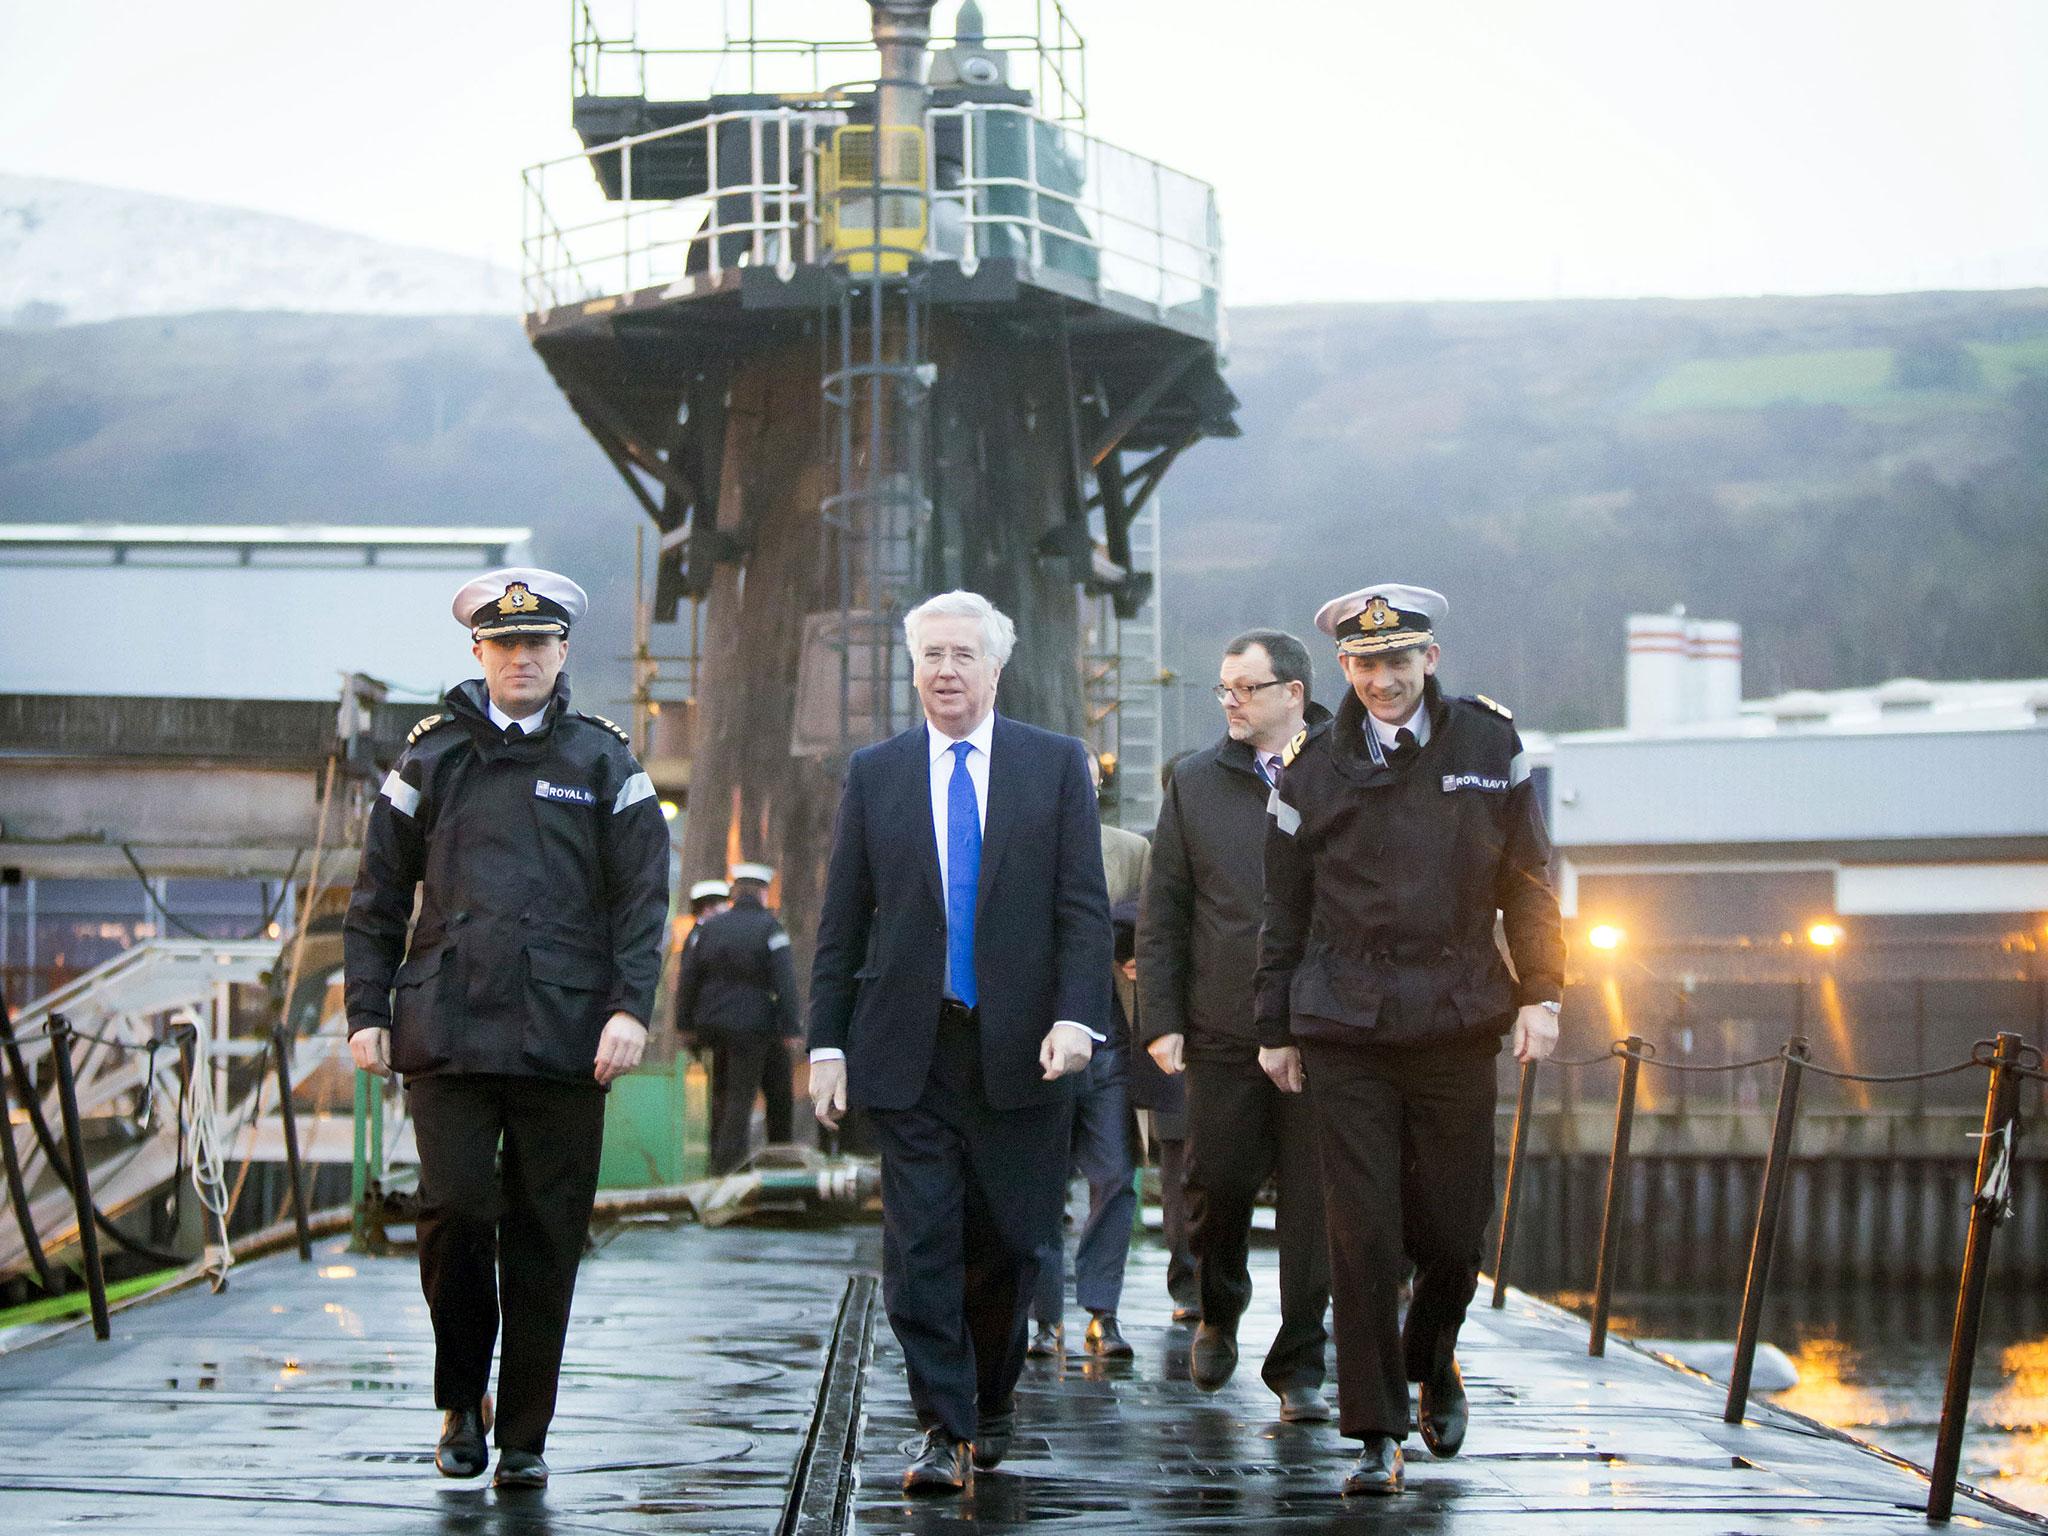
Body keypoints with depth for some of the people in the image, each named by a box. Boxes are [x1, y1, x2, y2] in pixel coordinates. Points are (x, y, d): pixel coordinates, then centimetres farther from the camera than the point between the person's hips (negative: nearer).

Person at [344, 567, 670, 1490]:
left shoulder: (603, 762, 9)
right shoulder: (432, 757, 11)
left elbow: (642, 895, 4)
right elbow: (378, 894, 13)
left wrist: (631, 1007, -7)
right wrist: (367, 1010, 5)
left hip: (563, 1035, 0)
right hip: (447, 1031, 0)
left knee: (546, 1239, 1)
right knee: (455, 1209, -11)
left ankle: (524, 1437, 11)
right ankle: (461, 1400, 11)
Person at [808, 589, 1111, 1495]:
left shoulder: (1055, 765, 5)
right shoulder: (874, 774, 8)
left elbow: (1084, 906, 1)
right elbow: (841, 921, 8)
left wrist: (1076, 1018, -11)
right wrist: (827, 1043, 2)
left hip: (1020, 1047, 0)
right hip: (908, 1048, 0)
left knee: (1006, 1243, 7)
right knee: (920, 1246, -6)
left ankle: (990, 1403, 27)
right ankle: (945, 1432, -3)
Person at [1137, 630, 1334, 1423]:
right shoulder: (1195, 783, 9)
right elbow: (1163, 914, 10)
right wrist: (1162, 1020, 2)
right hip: (1224, 1032, 1)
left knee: (1312, 1196, -1)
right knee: (1219, 1181, 2)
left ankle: (1298, 1365, 9)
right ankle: (1218, 1313, 30)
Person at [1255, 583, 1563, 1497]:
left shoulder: (1488, 746, 5)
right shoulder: (1313, 767, 4)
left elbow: (1527, 883, 10)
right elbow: (1285, 910, 10)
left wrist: (1541, 992, 2)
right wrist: (1275, 1028, 10)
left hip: (1457, 1025, 1)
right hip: (1344, 1033, -1)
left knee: (1454, 1231, 4)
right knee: (1362, 1237, -5)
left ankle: (1432, 1359, 35)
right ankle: (1376, 1435, 3)